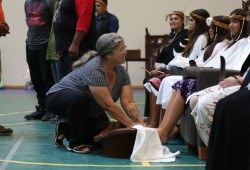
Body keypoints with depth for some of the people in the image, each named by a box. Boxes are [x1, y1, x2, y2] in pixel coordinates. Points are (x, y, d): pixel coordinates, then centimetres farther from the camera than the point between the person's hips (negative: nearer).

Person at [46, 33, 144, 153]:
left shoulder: (121, 71, -9)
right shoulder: (94, 69, -32)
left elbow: (128, 102, -14)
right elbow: (108, 105, -35)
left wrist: (140, 124, -28)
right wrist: (131, 124, -33)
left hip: (88, 111, 8)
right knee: (79, 99, -39)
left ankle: (67, 129, 14)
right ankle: (75, 143, -19)